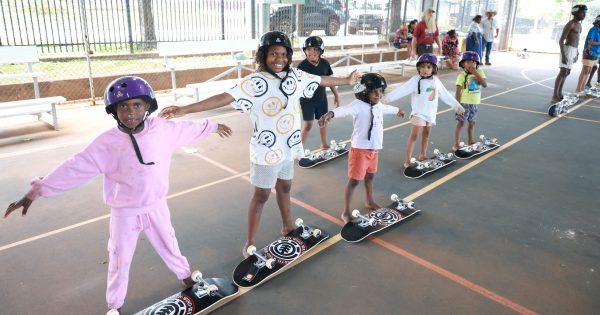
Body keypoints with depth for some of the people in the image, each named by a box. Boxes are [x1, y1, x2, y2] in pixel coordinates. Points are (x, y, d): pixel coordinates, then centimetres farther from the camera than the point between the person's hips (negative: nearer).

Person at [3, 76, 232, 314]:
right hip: (124, 214, -2)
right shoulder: (107, 142, -19)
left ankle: (186, 275, 52)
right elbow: (75, 168, -19)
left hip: (157, 207, 2)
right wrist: (36, 191, -20)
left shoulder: (162, 129, -13)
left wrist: (213, 127, 17)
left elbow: (188, 129, 4)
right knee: (120, 261, 16)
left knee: (169, 247, 24)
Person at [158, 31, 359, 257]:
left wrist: (346, 80, 28)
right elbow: (224, 98, -30)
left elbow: (321, 80, 16)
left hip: (288, 146, 6)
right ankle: (250, 243, 22)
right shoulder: (255, 81, -19)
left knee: (285, 188, 22)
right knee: (261, 195, 5)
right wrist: (185, 110, -40)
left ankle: (288, 228, 43)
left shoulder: (294, 75, 0)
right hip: (266, 149, -6)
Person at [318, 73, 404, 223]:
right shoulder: (358, 105, -21)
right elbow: (345, 109, -42)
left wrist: (397, 110, 54)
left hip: (374, 149, 8)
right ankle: (346, 212, 9)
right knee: (354, 180, -1)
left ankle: (370, 201, 46)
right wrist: (330, 113, -64)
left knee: (370, 176, 25)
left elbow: (386, 108, 32)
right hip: (360, 149, -8)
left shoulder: (378, 105, 7)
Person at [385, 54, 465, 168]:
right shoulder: (416, 80, -14)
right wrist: (388, 98, -40)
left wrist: (457, 106, 21)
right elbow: (402, 89, -27)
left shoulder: (436, 81, 4)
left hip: (431, 113, 6)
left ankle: (422, 155, 33)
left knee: (426, 135, 17)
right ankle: (407, 160, -4)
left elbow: (446, 95, 15)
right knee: (414, 135, -8)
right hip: (419, 112, -6)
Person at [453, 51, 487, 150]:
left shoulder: (479, 72, 1)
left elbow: (485, 85, -10)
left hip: (474, 103, 5)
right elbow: (458, 91, -12)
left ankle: (471, 141, 35)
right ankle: (456, 144, 2)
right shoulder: (462, 75, -11)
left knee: (471, 123, 18)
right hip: (464, 103, -5)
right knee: (460, 123, -2)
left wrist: (475, 73, -15)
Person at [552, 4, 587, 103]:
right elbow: (561, 40, -18)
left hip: (574, 50, 10)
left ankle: (559, 93, 18)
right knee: (563, 72, -12)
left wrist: (577, 53, 23)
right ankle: (554, 95, -11)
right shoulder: (570, 24, -13)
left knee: (567, 72, 11)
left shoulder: (579, 25, 16)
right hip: (567, 49, -10)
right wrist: (563, 55, -24)